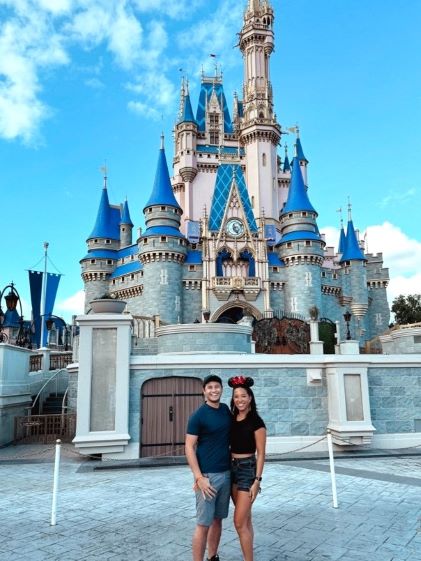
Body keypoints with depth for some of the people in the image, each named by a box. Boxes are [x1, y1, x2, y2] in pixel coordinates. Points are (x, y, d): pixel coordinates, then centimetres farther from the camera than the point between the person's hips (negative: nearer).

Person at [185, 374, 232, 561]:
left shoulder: (226, 410, 5)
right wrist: (199, 477, -19)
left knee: (217, 519, 16)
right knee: (203, 524, -1)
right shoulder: (198, 415, -12)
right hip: (207, 475, -6)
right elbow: (189, 448, -13)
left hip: (226, 474, 6)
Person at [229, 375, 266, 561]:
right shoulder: (231, 419, 5)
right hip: (232, 468, 6)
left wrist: (257, 481, -14)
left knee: (239, 522, -5)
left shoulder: (256, 421, -13)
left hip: (248, 470, -6)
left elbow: (261, 454, -10)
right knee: (245, 519, 15)